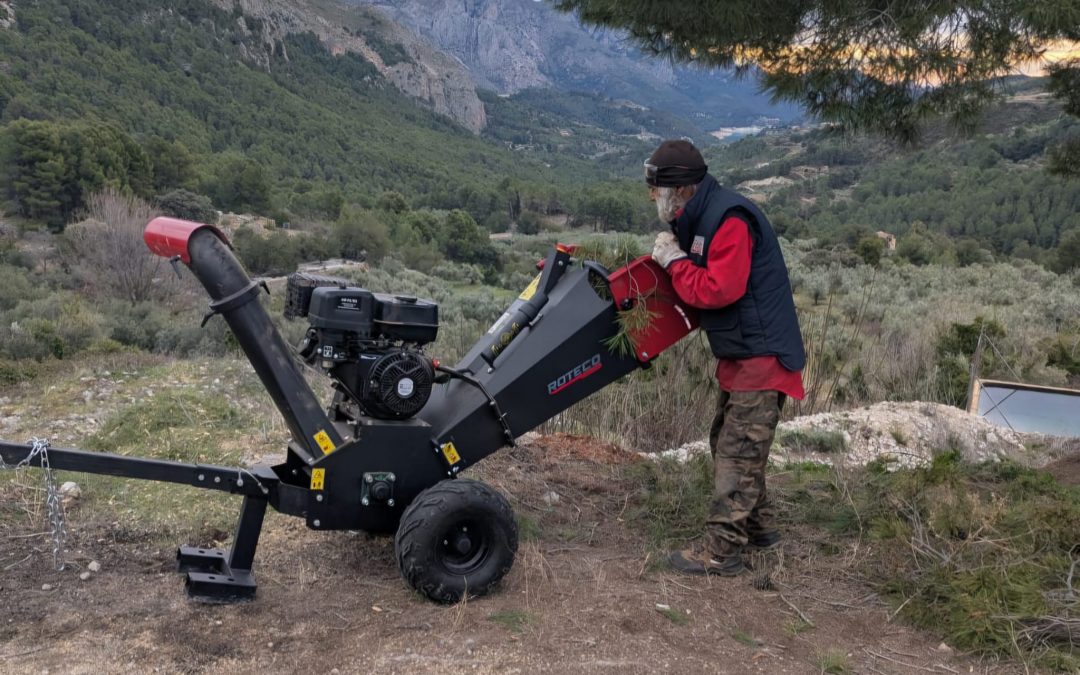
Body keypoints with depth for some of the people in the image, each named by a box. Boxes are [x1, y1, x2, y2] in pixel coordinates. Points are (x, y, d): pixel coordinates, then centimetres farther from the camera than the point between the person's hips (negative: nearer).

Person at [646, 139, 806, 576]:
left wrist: (675, 262, -15)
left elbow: (720, 290, -27)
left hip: (761, 356, -10)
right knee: (728, 443, 18)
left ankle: (722, 552, 3)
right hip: (741, 355, 11)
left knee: (738, 452, -5)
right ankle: (759, 528, 32)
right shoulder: (700, 218, 11)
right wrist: (674, 257, 0)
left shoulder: (729, 219, -21)